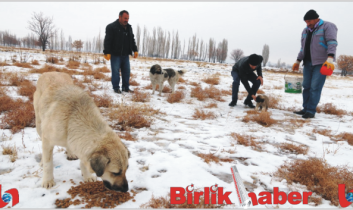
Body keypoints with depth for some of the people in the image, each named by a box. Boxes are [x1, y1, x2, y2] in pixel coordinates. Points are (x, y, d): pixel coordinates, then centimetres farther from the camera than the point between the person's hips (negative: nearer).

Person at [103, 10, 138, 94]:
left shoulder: (129, 27, 13)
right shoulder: (111, 27, -7)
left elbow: (132, 40, 22)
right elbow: (107, 40, -11)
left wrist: (135, 50, 14)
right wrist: (107, 52, -18)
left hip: (125, 55, 6)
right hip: (115, 54, -6)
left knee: (126, 71, 8)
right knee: (115, 71, -2)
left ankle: (126, 87, 18)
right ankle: (116, 88, 8)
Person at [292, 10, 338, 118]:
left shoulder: (327, 26, -2)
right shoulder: (306, 31, 19)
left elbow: (332, 43, -14)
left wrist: (330, 58, -26)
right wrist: (298, 61, 23)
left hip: (321, 64, -7)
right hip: (308, 63, 7)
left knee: (315, 87, -10)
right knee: (306, 87, 6)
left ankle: (311, 111, -7)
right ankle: (306, 109, 12)